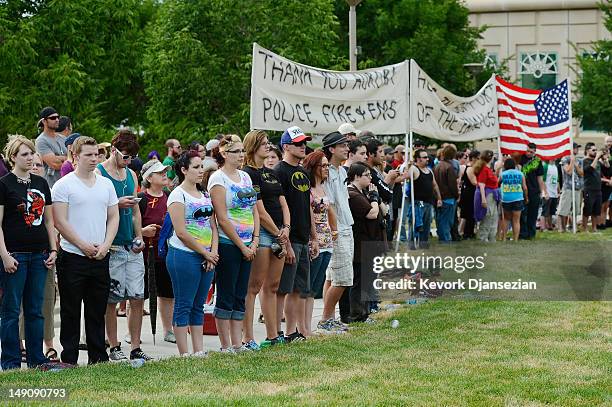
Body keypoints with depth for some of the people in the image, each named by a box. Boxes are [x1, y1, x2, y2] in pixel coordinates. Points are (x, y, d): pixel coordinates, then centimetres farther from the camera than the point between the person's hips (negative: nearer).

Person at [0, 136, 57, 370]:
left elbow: (49, 220, 17)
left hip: (39, 254, 5)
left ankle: (37, 360, 16)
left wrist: (53, 250, 9)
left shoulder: (41, 183, 13)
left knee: (35, 310, 10)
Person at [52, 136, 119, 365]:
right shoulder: (64, 185, -4)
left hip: (101, 257, 5)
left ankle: (99, 358, 17)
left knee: (98, 311, 10)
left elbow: (113, 218, 12)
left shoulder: (106, 184, 12)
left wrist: (105, 245, -3)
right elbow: (60, 222, -10)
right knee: (71, 312, 1)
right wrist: (83, 245, -13)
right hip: (73, 257, -5)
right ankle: (69, 359, 6)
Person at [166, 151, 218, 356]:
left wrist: (214, 252, -2)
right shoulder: (178, 195, -8)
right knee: (184, 306, -3)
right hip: (184, 256, -7)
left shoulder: (205, 195, 15)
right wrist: (205, 253, -10)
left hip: (207, 258, 7)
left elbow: (213, 227, 14)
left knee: (198, 306, 10)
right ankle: (184, 354, 0)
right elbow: (181, 232, -14)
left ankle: (199, 351, 12)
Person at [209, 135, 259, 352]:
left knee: (240, 297, 9)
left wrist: (255, 241, 2)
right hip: (228, 243, -7)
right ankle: (226, 346, 5)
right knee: (226, 296, -1)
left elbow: (255, 210, 14)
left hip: (247, 246, 7)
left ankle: (237, 344, 14)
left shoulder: (245, 176, 13)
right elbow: (222, 219, -14)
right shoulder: (218, 179, -10)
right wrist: (242, 246, -12)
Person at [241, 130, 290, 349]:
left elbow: (283, 204, 15)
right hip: (260, 233, -8)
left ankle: (272, 335, 16)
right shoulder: (248, 174, -9)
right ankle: (247, 337, -7)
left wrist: (286, 229, -2)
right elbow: (260, 210, -13)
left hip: (279, 234, 8)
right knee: (254, 286, -8)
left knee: (272, 286, 11)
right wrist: (278, 234, -8)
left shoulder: (271, 174, 18)